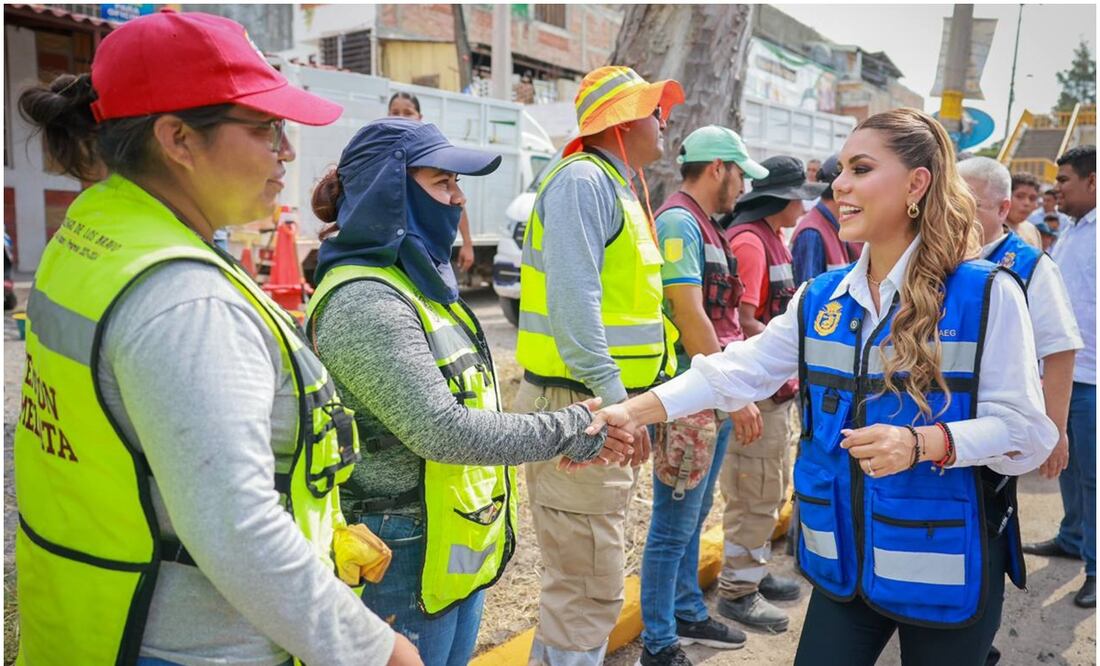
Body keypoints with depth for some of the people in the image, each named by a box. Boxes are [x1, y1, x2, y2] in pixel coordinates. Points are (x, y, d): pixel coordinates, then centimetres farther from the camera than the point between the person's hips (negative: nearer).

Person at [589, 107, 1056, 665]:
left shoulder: (986, 293, -11)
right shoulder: (821, 298, 3)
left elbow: (1024, 430, -11)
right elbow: (737, 371, -1)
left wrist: (921, 443, -28)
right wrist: (634, 411, -11)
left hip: (946, 567, -3)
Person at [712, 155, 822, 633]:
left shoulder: (771, 238, 15)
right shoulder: (749, 242, -17)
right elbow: (741, 324, -22)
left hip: (778, 388, 10)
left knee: (771, 492, 20)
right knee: (755, 495, -1)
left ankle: (754, 572, 34)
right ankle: (737, 591, 13)